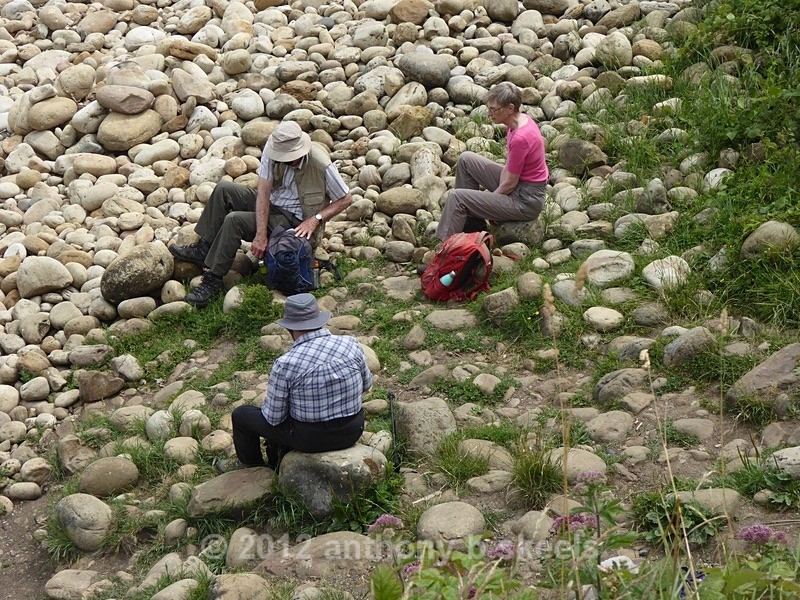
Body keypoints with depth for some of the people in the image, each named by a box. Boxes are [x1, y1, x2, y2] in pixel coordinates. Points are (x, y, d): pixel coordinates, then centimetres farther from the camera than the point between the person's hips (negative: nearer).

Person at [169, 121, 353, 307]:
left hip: (294, 221, -6)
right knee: (223, 189, -8)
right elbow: (263, 192, -19)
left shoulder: (322, 165, -25)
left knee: (234, 220, -23)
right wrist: (261, 234, -28)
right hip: (270, 202, 6)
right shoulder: (272, 151, -15)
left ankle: (213, 280, -16)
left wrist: (315, 219, -24)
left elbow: (346, 199, -12)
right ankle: (203, 249, -3)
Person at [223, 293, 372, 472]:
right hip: (353, 431, 5)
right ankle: (275, 465, 49)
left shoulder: (285, 365, -21)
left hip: (310, 437, -5)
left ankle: (252, 470, 43)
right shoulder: (351, 344, -10)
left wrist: (268, 403, 10)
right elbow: (366, 384, 7)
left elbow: (273, 417, -12)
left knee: (241, 414, 18)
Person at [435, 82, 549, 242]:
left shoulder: (520, 138, -30)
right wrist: (498, 190, -2)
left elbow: (510, 183, -21)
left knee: (457, 197, -13)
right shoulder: (520, 120, -1)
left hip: (526, 200, -10)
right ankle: (472, 222, 16)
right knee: (466, 159, 12)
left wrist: (492, 197, -6)